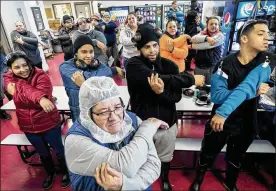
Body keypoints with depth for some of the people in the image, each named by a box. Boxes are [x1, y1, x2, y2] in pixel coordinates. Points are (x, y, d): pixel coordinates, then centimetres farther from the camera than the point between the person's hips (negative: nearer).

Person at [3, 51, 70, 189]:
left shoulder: (40, 76, -18)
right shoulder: (9, 79, -7)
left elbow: (43, 94, -36)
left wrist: (17, 89, -32)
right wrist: (39, 98, -47)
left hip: (49, 123, -4)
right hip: (28, 127, 4)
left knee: (58, 150, 15)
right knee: (43, 153, 25)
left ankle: (65, 172, 43)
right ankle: (50, 173, 52)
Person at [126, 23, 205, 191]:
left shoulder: (169, 65, -6)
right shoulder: (134, 65, -16)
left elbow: (177, 96, -13)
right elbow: (162, 80, -29)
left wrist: (161, 92, -34)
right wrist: (191, 79, -20)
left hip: (167, 122, 3)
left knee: (165, 157, 25)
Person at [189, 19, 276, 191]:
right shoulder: (226, 63, -16)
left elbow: (247, 86, -28)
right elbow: (217, 95, -25)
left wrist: (223, 112, -41)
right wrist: (253, 92, -29)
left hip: (245, 123, 2)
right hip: (220, 121, -2)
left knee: (236, 158, 25)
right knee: (207, 156, 17)